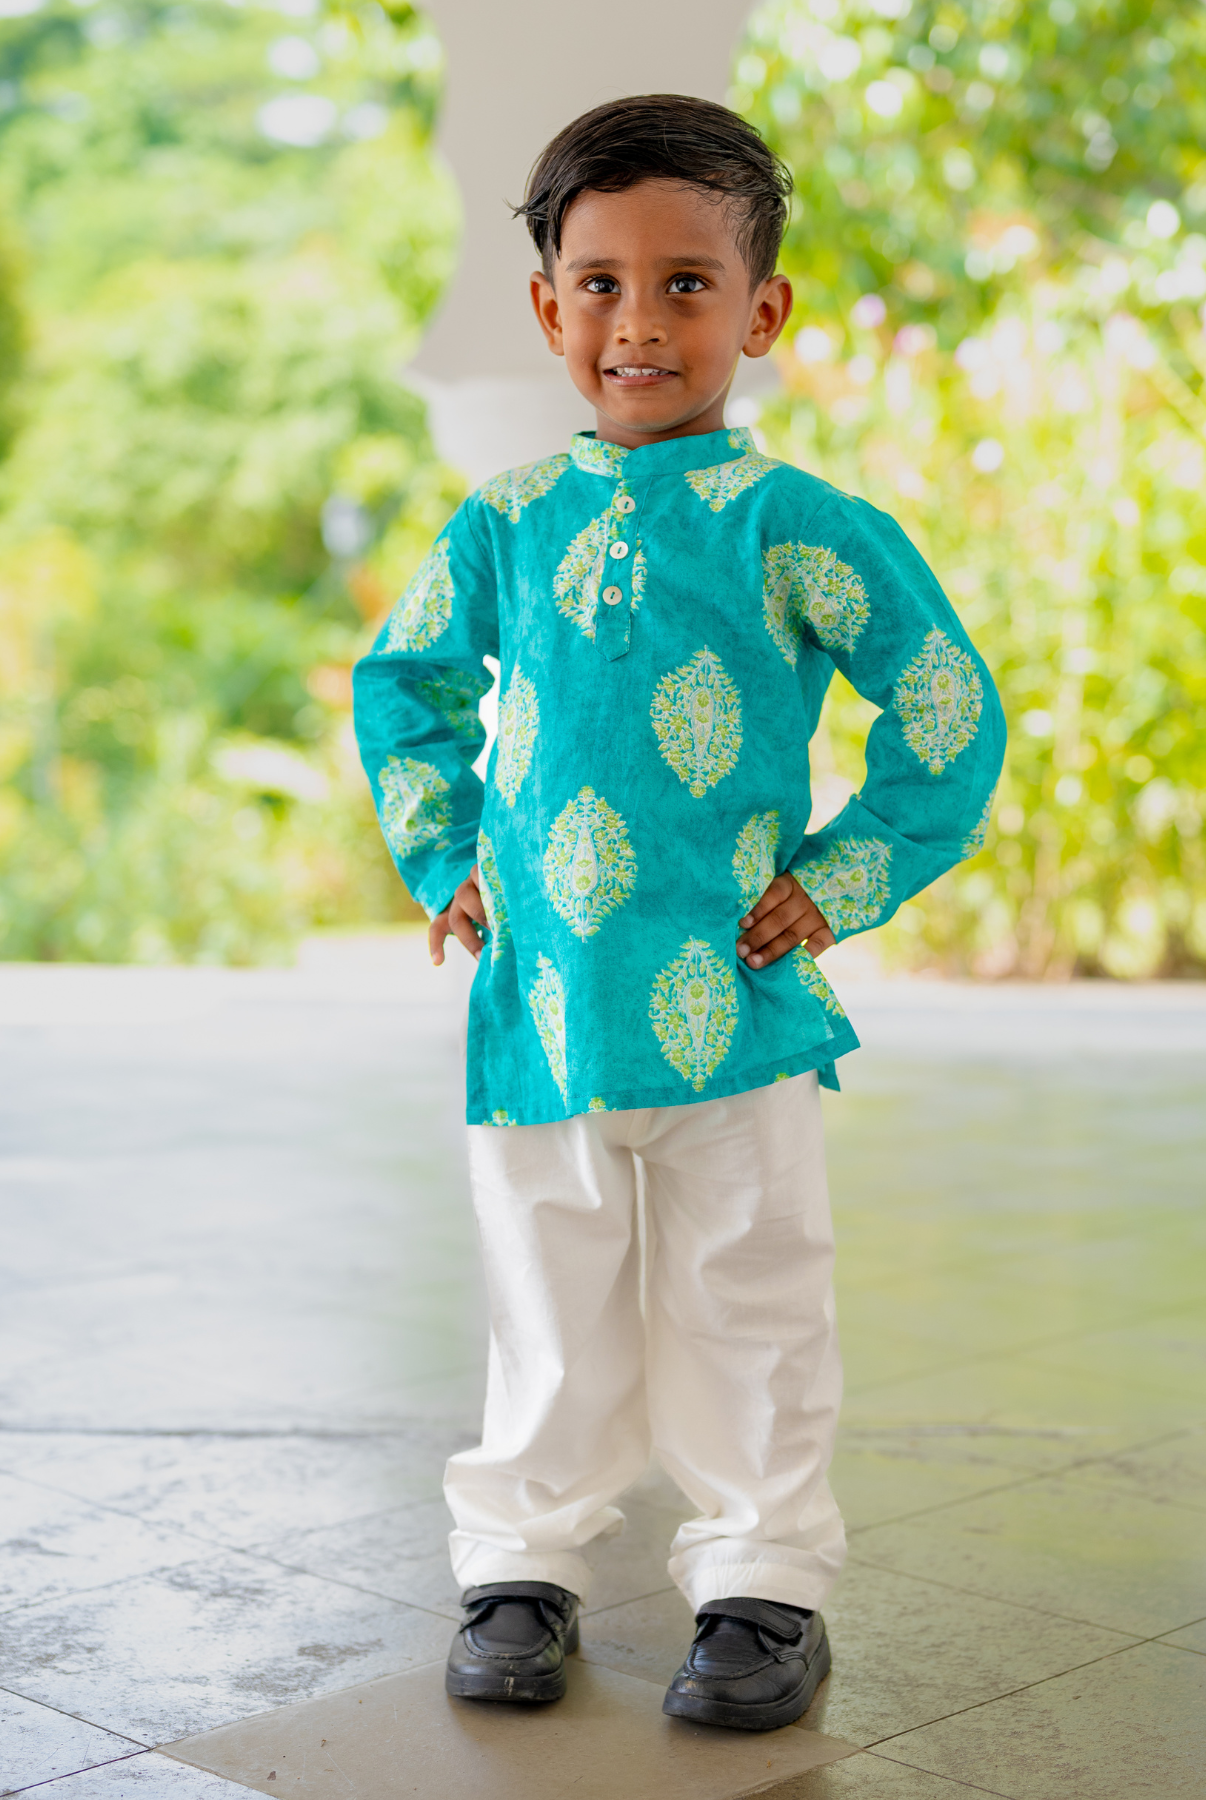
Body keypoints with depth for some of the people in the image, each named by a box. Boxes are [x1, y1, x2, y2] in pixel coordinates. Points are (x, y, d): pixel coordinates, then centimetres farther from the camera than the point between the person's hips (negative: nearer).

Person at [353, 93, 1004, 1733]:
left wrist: (841, 880, -4)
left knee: (746, 1309, 8)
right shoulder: (500, 531, 5)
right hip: (540, 998, 3)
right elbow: (402, 686, 20)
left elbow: (950, 709, -1)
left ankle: (765, 1582, 23)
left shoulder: (797, 529, -5)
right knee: (549, 1313, 14)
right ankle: (524, 1560, 29)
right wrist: (444, 859, 9)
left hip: (736, 1001, -2)